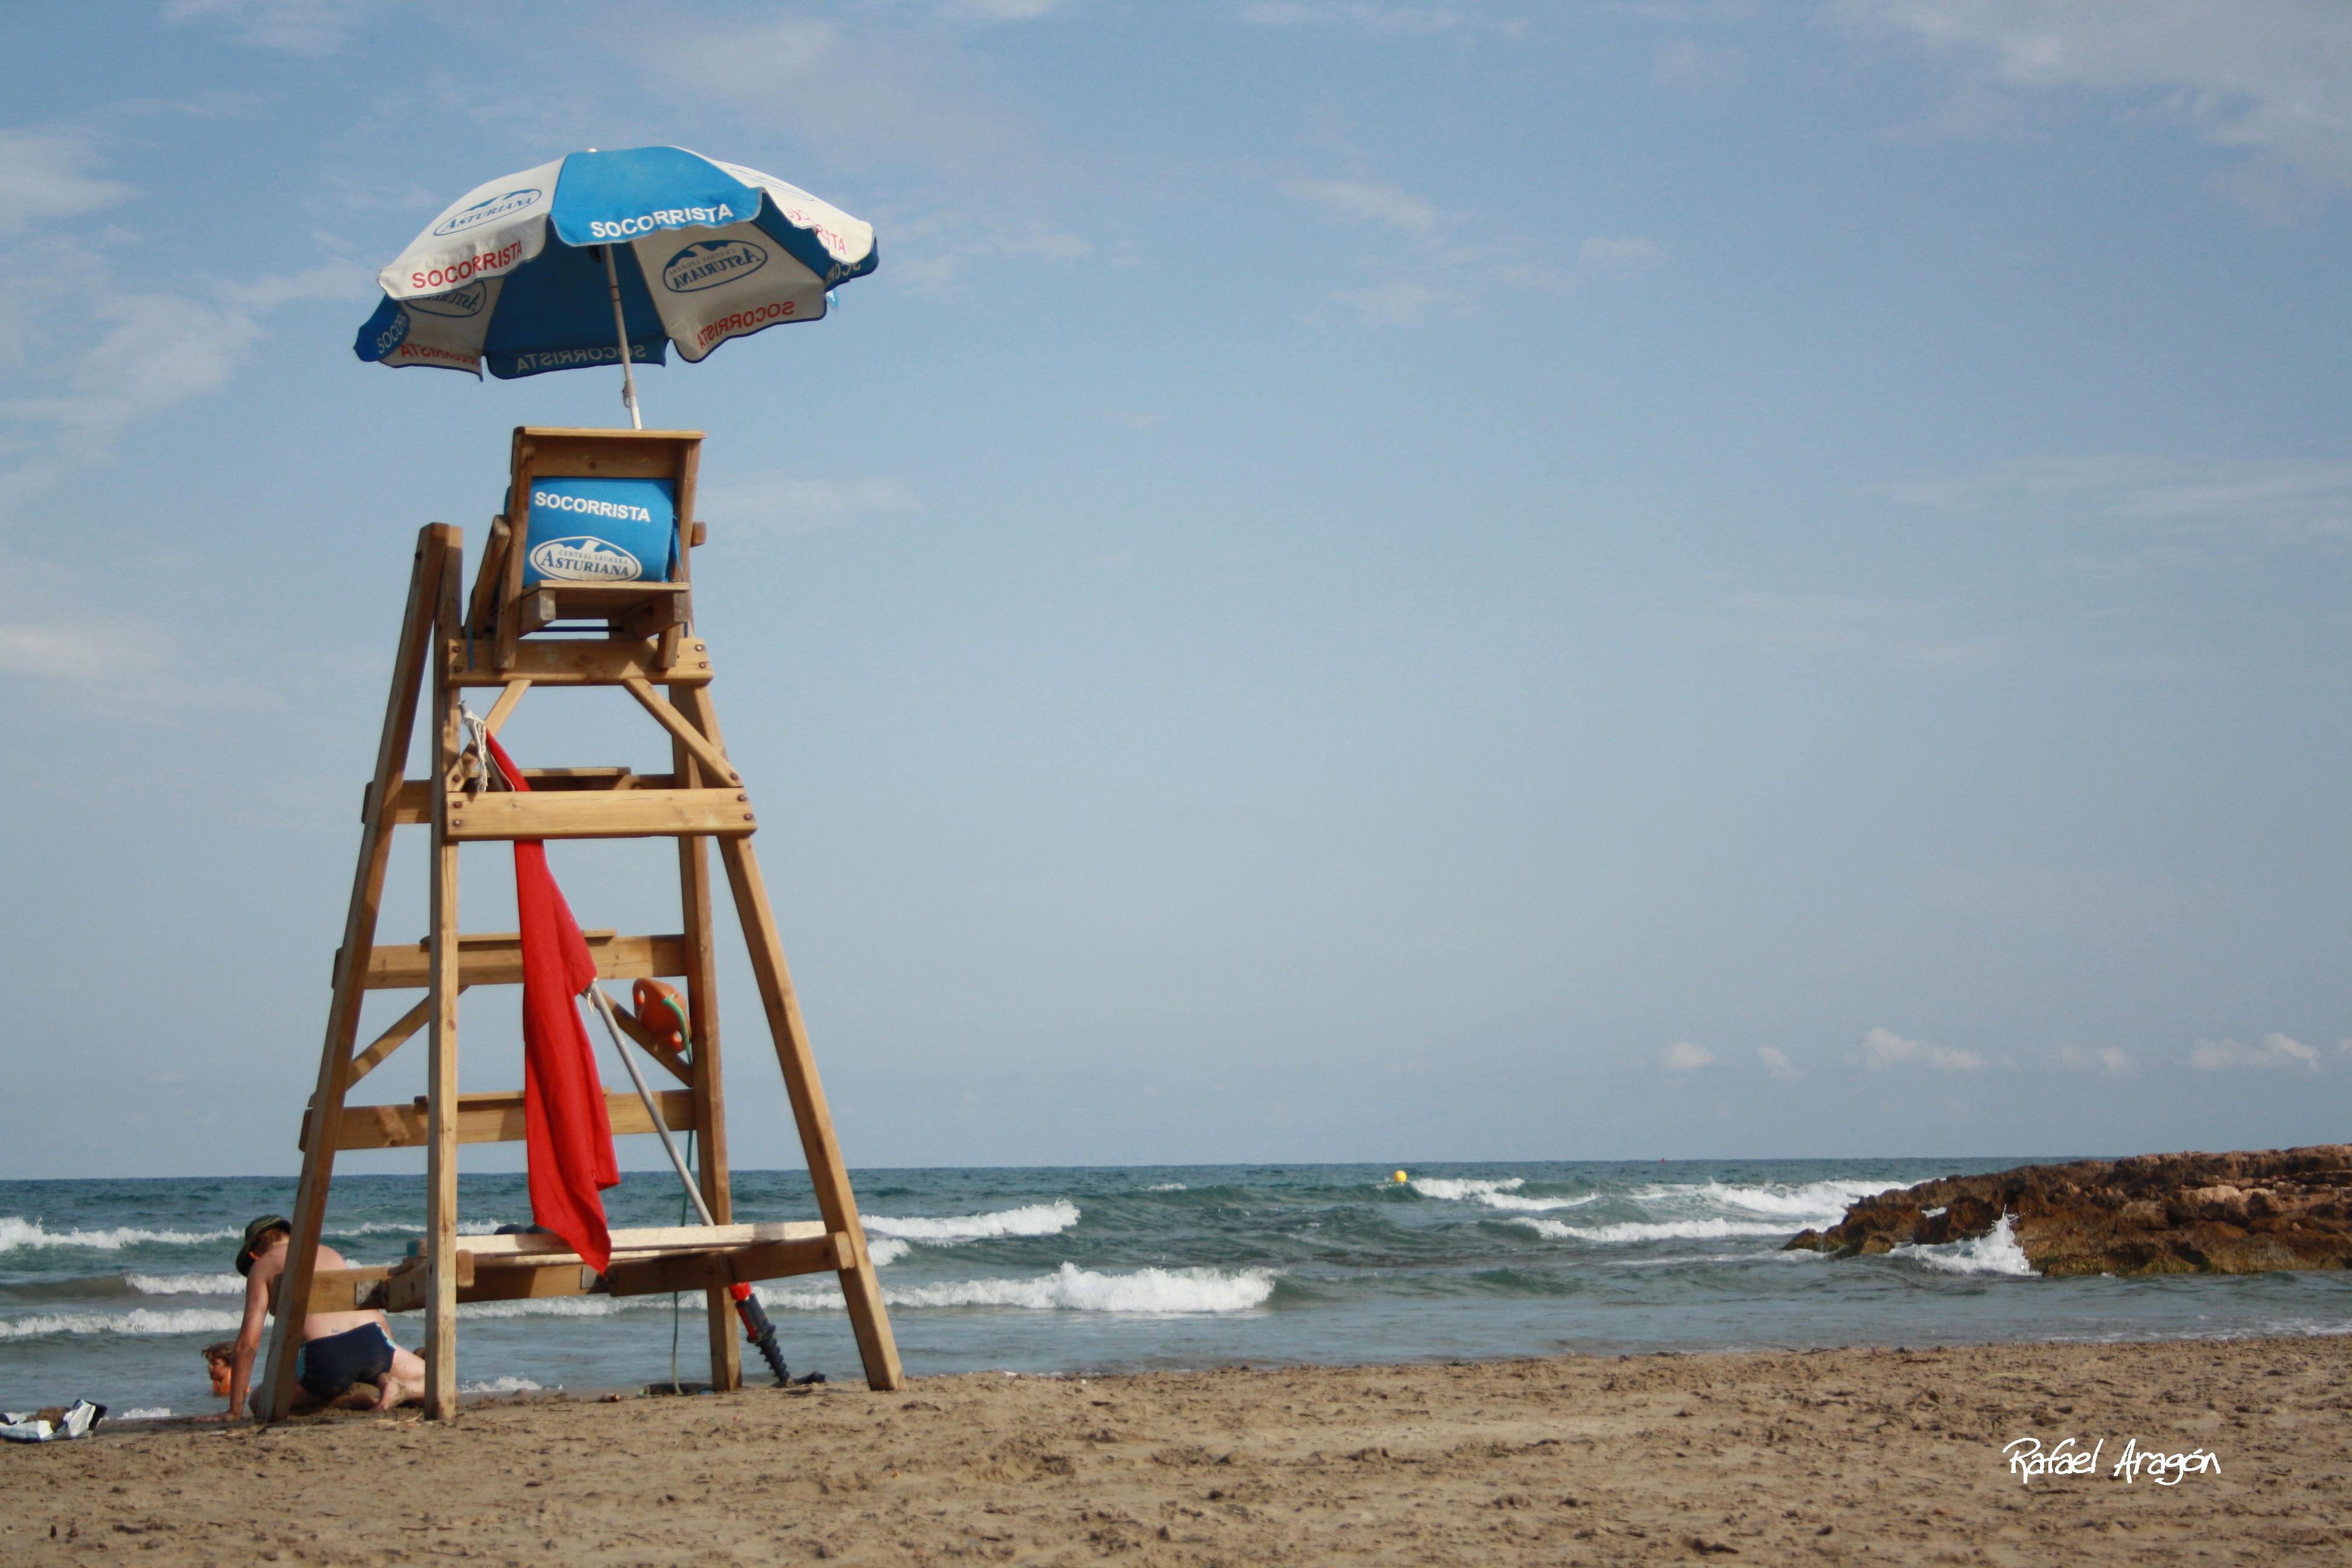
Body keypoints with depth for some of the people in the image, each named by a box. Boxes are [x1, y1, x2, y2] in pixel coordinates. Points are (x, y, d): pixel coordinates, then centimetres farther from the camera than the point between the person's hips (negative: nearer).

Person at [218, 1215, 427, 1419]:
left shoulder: (263, 1266, 16)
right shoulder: (329, 1252, 29)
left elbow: (248, 1343, 9)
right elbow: (381, 1321, 29)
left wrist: (235, 1411, 12)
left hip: (323, 1356, -4)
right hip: (373, 1343, 4)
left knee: (260, 1404, 20)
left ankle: (346, 1400, 0)